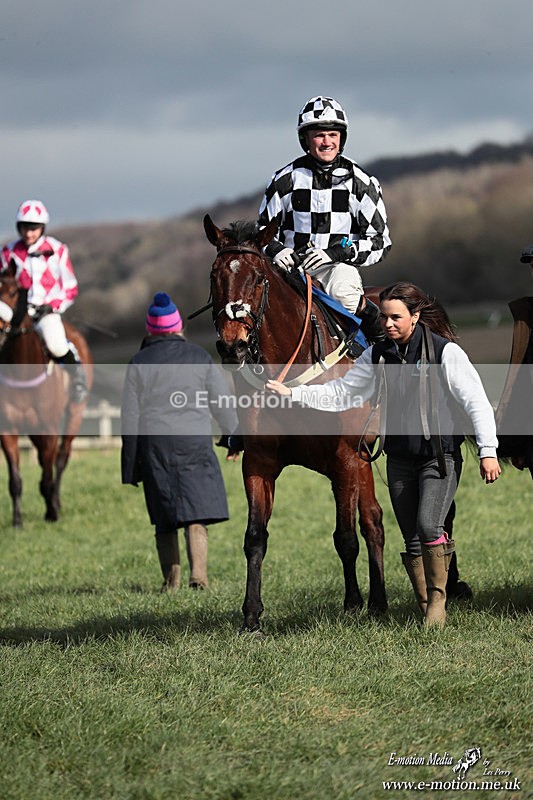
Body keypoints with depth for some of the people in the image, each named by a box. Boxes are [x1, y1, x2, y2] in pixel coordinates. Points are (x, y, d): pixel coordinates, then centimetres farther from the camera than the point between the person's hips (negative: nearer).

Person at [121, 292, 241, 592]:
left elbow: (131, 416, 0)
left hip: (154, 444, 0)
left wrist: (131, 465, 7)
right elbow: (222, 402, 5)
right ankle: (199, 573, -18)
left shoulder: (139, 363, -1)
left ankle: (171, 580, 11)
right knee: (197, 512, -2)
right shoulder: (199, 357, 1)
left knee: (165, 518, 9)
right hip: (195, 442, 0)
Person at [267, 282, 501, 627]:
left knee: (428, 525, -23)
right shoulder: (378, 355, 4)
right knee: (413, 541, 6)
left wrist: (488, 450, -20)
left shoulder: (446, 352, -10)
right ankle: (427, 610, 16)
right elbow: (341, 393, 10)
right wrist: (293, 393, -1)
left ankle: (438, 596, -6)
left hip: (441, 457, -5)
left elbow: (476, 401, -12)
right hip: (400, 460, 5)